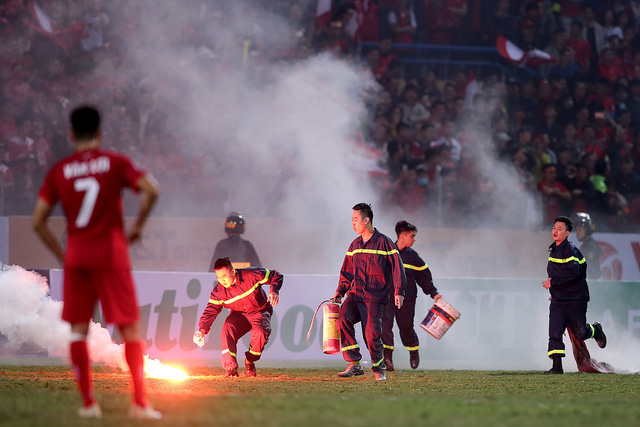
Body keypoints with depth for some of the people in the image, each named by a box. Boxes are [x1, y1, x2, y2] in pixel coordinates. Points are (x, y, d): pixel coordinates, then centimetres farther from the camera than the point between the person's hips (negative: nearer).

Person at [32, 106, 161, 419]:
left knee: (78, 329, 11)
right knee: (130, 328, 2)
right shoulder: (116, 162, 0)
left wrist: (61, 254, 10)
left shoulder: (59, 171, 5)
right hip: (112, 256, -2)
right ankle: (139, 402, -6)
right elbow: (151, 190, -14)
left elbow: (38, 221, 1)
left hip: (76, 257, 2)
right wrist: (138, 226, -1)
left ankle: (88, 402, 6)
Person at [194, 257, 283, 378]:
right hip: (239, 315, 2)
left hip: (260, 312, -2)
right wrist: (202, 330, -32)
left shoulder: (252, 275, -23)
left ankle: (250, 362, -5)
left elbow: (276, 276, -10)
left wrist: (274, 292, -28)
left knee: (260, 333, -32)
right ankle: (230, 367, -28)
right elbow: (211, 311, -15)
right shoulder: (219, 291, -15)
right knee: (227, 329, -29)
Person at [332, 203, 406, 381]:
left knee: (372, 332, -11)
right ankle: (354, 364, -16)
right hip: (355, 293, 5)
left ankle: (378, 369, 10)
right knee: (343, 319, -20)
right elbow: (347, 271, 22)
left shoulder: (384, 243, -2)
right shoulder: (355, 245, 16)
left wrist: (399, 291, -11)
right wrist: (340, 291, 11)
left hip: (375, 297, -5)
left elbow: (397, 267, -3)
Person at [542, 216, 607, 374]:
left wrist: (553, 282, -25)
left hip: (575, 300, -6)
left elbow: (574, 272, -30)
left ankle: (596, 330, 39)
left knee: (581, 333, 5)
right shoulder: (553, 249, 12)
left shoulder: (570, 250, -16)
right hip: (558, 300, 7)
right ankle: (557, 366, -9)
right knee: (554, 333, -9)